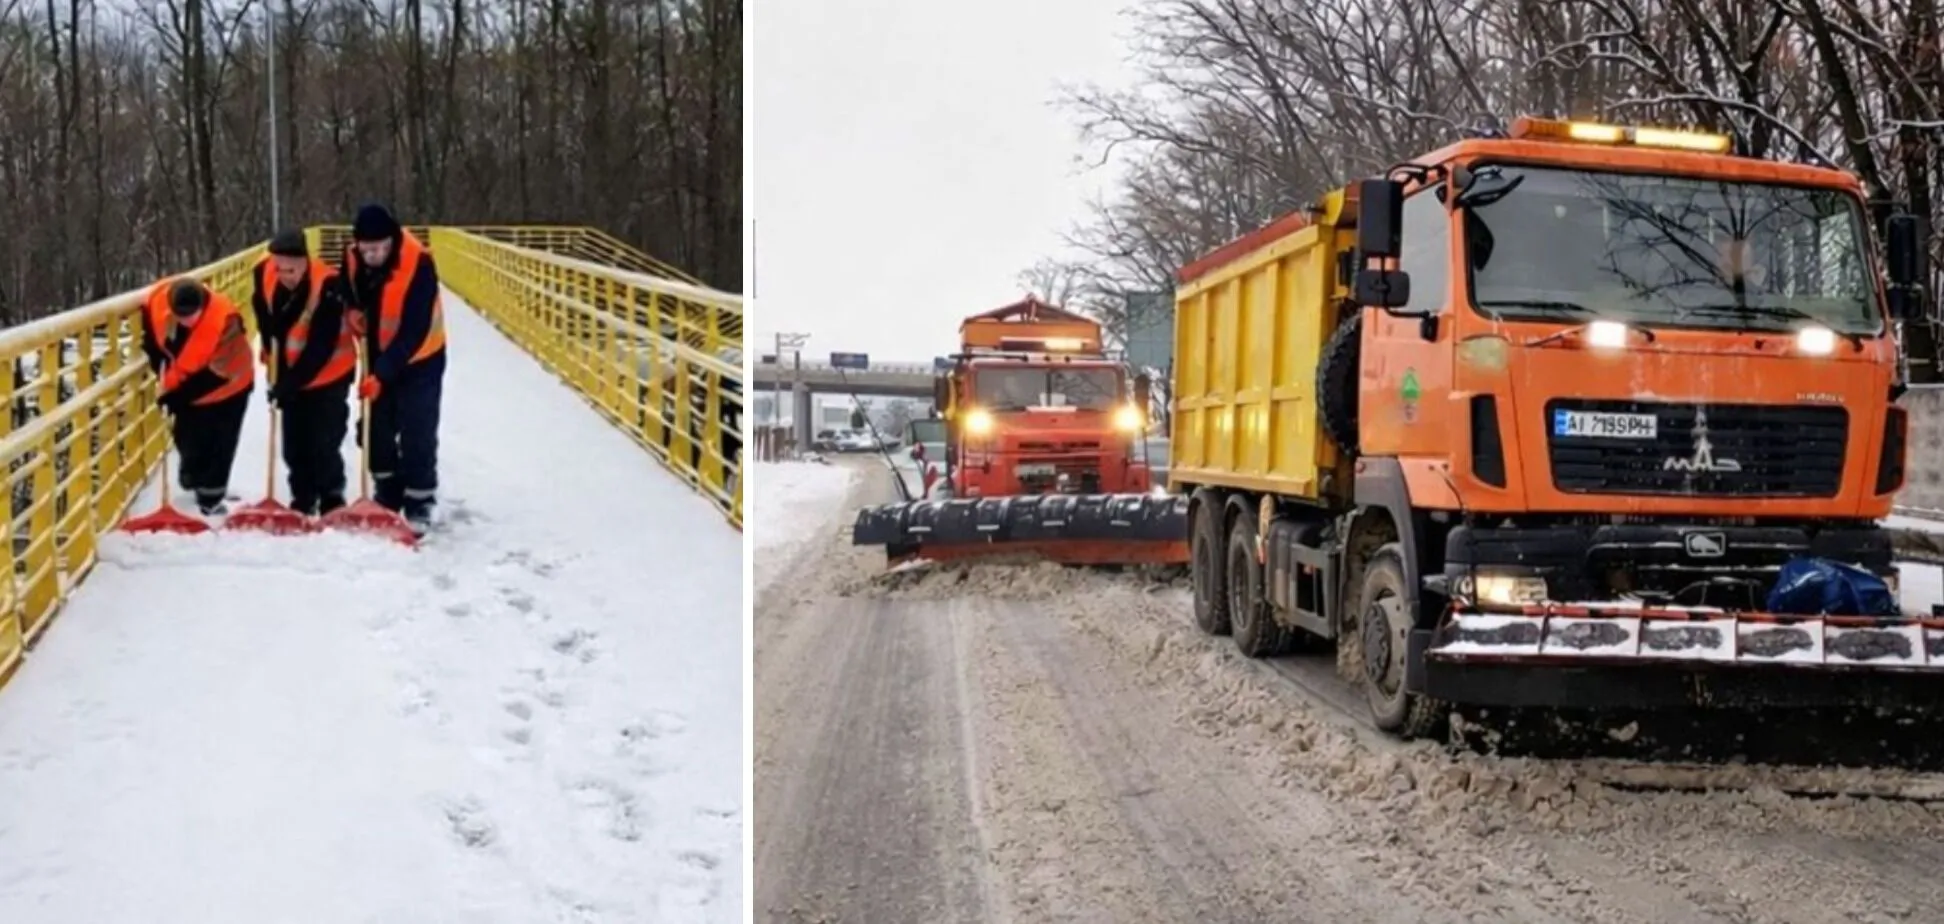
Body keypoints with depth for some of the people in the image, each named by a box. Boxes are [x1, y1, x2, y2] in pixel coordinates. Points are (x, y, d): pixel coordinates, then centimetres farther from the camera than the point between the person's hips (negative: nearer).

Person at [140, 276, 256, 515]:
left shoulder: (225, 321, -40)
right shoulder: (158, 300, -27)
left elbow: (216, 374, -32)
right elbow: (150, 326, 0)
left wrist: (178, 396, -30)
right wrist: (157, 359, -4)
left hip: (226, 388, -4)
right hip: (185, 388, 4)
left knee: (218, 447, 8)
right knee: (188, 442, 20)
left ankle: (210, 498, 26)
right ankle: (192, 477, 49)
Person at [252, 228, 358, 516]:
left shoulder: (327, 286, -31)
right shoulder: (264, 274, -15)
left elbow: (320, 348, -29)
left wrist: (287, 383, -29)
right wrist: (272, 353, 5)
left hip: (328, 373, -5)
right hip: (290, 375, 5)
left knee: (323, 444, -6)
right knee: (294, 445, 12)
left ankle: (332, 502, 10)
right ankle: (302, 502, 25)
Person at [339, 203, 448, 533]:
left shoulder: (418, 264, -30)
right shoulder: (353, 257, -14)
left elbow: (414, 332, -30)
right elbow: (348, 296, 9)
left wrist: (382, 375, -33)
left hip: (418, 358, -6)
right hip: (377, 357, 6)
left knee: (417, 434, -5)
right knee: (377, 430, 12)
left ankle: (419, 506, 5)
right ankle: (387, 497, 28)